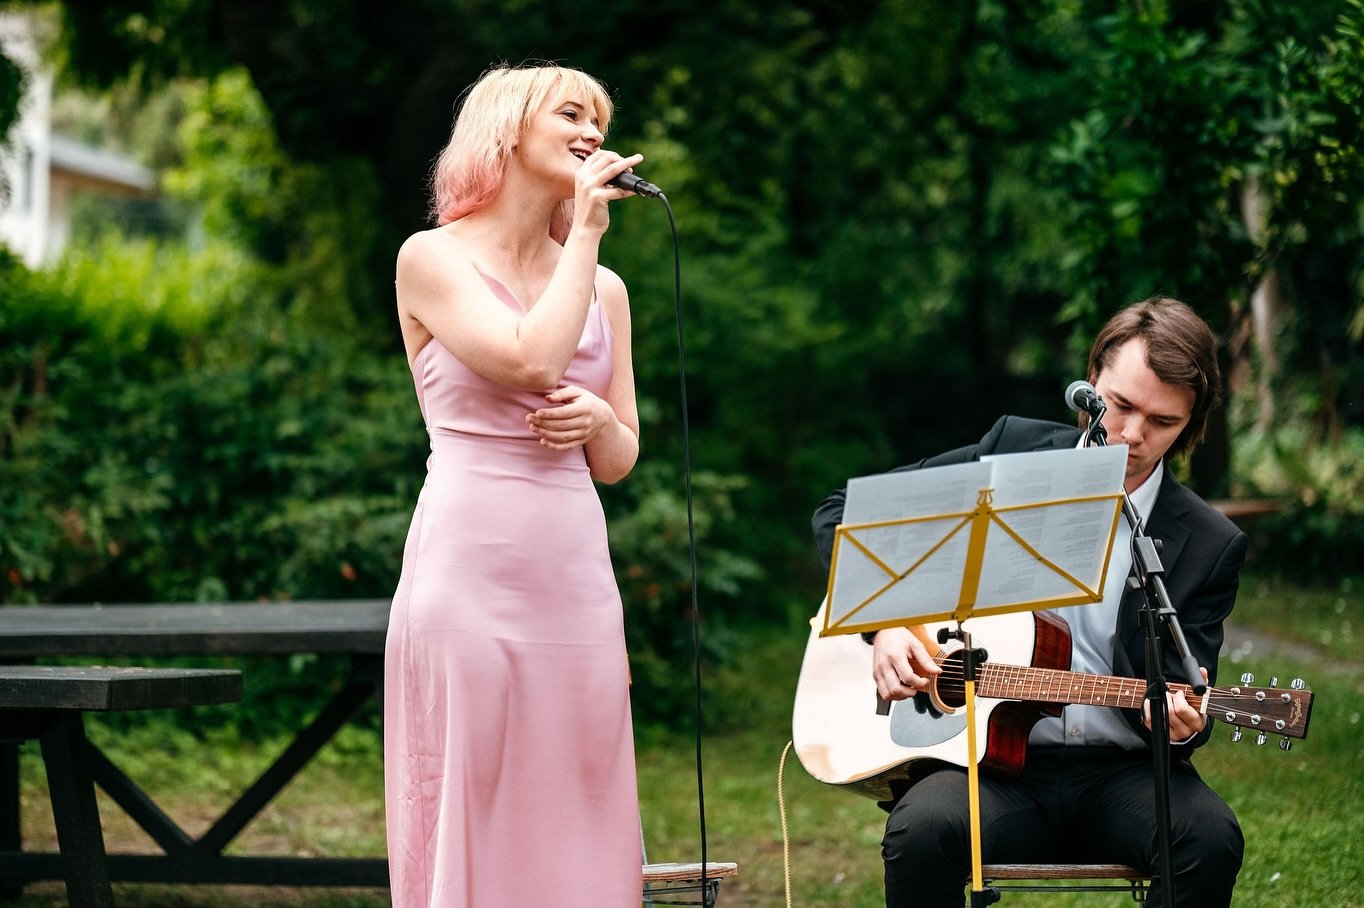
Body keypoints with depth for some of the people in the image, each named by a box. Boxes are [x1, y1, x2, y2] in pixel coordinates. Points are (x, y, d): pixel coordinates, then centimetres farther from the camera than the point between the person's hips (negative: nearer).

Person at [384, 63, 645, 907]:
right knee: (470, 826, -3)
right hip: (470, 575, -5)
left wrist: (595, 420, -5)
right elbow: (531, 361, -17)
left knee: (575, 825, 5)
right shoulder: (434, 259, -1)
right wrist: (585, 232, -6)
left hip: (575, 577, 5)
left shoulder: (604, 288, 14)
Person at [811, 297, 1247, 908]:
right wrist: (885, 625, -7)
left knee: (1209, 838, -31)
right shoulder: (1015, 451, 4)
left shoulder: (1212, 545, 3)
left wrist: (1180, 723, -22)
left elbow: (1187, 703, 4)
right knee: (923, 828, -34)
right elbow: (844, 515, 9)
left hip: (1121, 774, 1)